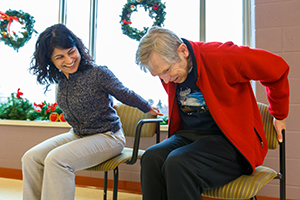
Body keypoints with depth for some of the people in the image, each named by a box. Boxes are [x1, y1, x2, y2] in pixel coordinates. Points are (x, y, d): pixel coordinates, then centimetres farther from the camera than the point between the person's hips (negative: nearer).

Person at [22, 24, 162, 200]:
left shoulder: (98, 73, -19)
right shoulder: (61, 80, 2)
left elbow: (126, 95, -6)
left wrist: (148, 109, 6)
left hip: (107, 137, -7)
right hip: (77, 135, 7)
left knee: (56, 160, -27)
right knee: (30, 159, -5)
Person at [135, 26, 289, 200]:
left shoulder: (220, 57, -17)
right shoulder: (168, 68, 3)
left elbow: (276, 67, -5)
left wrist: (279, 115, 7)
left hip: (230, 140, -5)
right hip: (188, 134, 6)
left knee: (178, 163, -33)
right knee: (151, 157, -25)